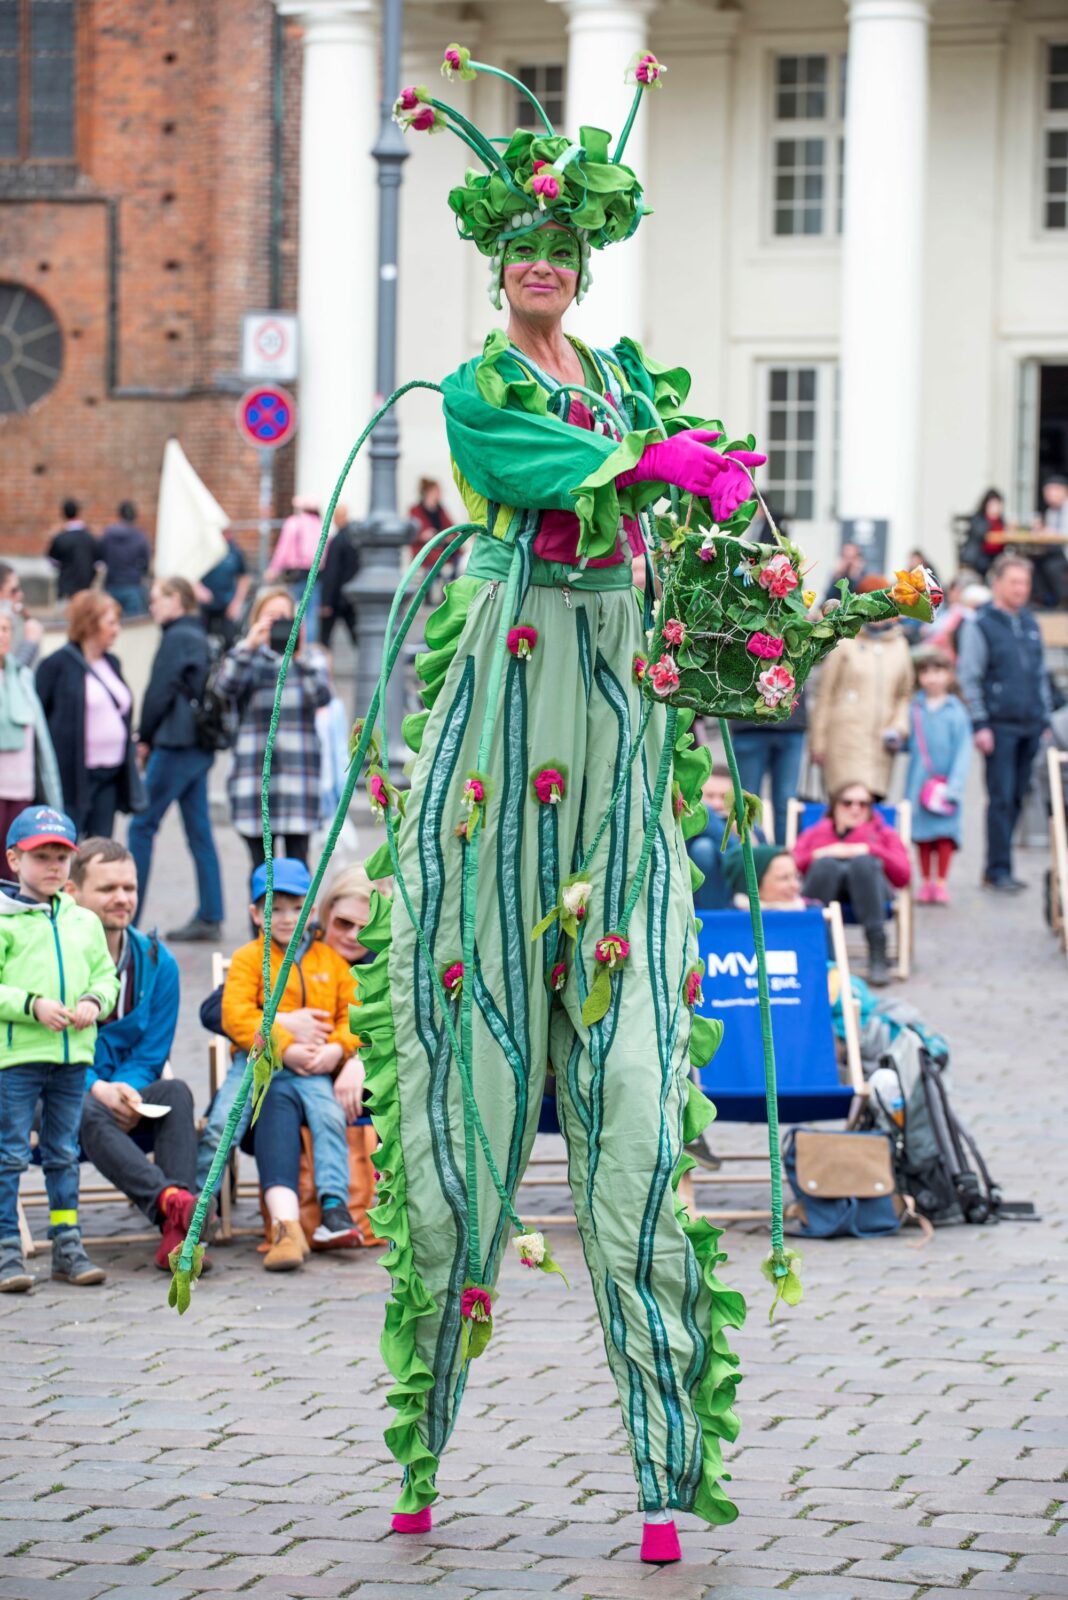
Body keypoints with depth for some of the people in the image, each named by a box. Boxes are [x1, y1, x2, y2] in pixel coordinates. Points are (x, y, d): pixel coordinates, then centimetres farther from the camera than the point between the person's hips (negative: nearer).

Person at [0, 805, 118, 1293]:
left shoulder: (84, 922, 12)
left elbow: (106, 975, 16)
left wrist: (94, 1002, -4)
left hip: (73, 1054, 5)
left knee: (64, 1152, 13)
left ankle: (67, 1245, 20)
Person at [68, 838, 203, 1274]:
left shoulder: (157, 961, 7)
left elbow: (150, 1057, 5)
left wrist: (125, 1094, -17)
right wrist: (97, 1090, -24)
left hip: (127, 1106, 4)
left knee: (175, 1093, -27)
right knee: (86, 1112, -36)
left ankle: (177, 1231, -44)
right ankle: (170, 1200, -59)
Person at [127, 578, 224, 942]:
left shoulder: (176, 638, -10)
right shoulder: (199, 636, 16)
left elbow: (160, 692, -13)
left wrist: (144, 738, -1)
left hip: (176, 745, -9)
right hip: (200, 747, 9)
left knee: (142, 825, -4)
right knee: (199, 830, 8)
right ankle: (210, 916, 7)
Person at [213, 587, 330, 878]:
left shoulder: (311, 660, 11)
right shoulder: (248, 659, 10)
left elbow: (321, 696, -8)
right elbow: (225, 686, -11)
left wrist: (299, 659, -21)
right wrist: (249, 646, -23)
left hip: (299, 773, 0)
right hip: (255, 774, 0)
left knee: (297, 862, -4)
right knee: (261, 864, 1)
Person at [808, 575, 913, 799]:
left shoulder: (899, 646, 16)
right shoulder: (845, 644, 4)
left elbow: (904, 695, 22)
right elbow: (825, 695, 5)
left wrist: (899, 727, 4)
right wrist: (818, 741, 3)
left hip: (880, 740, 4)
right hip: (846, 737, -4)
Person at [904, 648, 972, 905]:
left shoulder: (956, 712, -2)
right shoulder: (914, 709, 5)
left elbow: (963, 751, -4)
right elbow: (908, 742, 10)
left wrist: (954, 785, -12)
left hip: (946, 784, -2)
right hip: (920, 782, 2)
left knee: (945, 834, -2)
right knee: (922, 832, 5)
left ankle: (941, 883, 7)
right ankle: (925, 881, 15)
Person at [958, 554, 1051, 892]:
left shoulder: (1030, 622, 14)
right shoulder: (980, 625, -4)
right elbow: (969, 678, -6)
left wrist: (1045, 718, 16)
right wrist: (979, 725, -11)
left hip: (1030, 725, 6)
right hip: (1000, 725, -6)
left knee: (1017, 797, 7)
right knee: (1001, 798, -7)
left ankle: (997, 867, 13)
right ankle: (998, 871, -3)